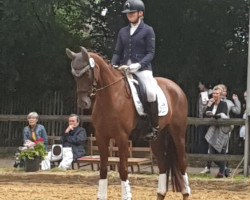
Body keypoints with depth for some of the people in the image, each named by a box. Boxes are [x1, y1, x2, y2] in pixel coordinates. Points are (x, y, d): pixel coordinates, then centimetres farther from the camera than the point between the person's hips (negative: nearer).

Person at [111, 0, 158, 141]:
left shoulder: (148, 30, 2)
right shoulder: (123, 32, 16)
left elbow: (151, 53, -4)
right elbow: (118, 52, 16)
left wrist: (139, 64, -19)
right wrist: (113, 65, -3)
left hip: (142, 68, -6)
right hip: (124, 69, 6)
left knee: (150, 92, -26)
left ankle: (155, 128, -17)